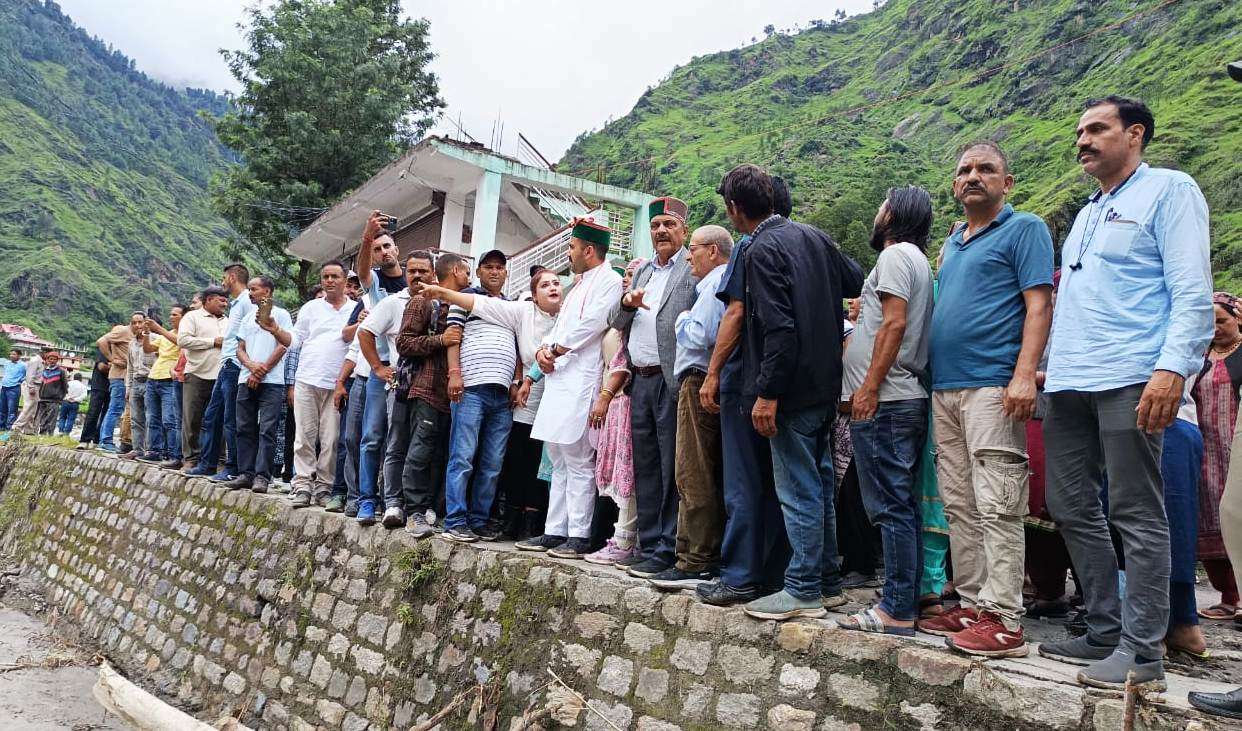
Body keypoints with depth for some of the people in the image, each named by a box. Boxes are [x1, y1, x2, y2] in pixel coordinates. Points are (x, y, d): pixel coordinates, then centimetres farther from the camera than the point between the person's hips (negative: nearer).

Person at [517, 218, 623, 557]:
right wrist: (543, 349, 4)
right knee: (560, 462, 11)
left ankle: (578, 536, -3)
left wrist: (555, 350, -6)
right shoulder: (579, 285, 25)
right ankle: (554, 531, 16)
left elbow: (590, 325, -14)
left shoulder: (609, 281, -4)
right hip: (559, 380, 10)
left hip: (581, 381, -10)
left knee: (578, 462, -8)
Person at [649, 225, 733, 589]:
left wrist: (682, 318, -2)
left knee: (693, 476, -10)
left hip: (700, 384, -11)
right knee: (713, 476, 11)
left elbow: (699, 336, -20)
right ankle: (713, 556, 16)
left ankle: (694, 563, -8)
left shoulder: (716, 283, -9)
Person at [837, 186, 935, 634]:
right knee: (903, 506, 11)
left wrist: (869, 386, -19)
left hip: (883, 401, -10)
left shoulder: (895, 255, -6)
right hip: (908, 397, 10)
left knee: (891, 506, -9)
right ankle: (907, 603, 16)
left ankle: (897, 610, -6)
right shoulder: (918, 261, 24)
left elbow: (894, 323, -17)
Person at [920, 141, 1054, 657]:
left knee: (997, 507, -9)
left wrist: (1024, 375, -19)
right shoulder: (952, 243, 24)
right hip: (945, 389, 8)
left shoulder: (1023, 229, 2)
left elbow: (1039, 305, -8)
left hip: (991, 386, -8)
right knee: (959, 506, 9)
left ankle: (1004, 619, -6)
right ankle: (972, 604, 16)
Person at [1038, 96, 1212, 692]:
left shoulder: (1169, 190, 3)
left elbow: (1193, 291, -8)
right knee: (1071, 507, 8)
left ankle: (1141, 651, 3)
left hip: (1128, 378, -8)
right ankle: (1105, 631, 18)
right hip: (1069, 384, 8)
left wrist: (1173, 368, -20)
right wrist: (1049, 367, 19)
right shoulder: (1087, 214, 25)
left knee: (1136, 515, -4)